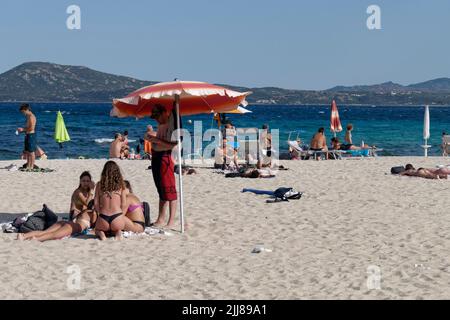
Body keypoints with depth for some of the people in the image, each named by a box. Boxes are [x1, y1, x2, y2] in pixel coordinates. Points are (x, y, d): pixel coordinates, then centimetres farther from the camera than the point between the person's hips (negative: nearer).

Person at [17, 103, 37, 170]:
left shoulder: (31, 117, -15)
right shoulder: (28, 117, 16)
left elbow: (31, 128, -22)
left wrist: (23, 129, -13)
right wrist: (22, 130, 9)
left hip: (31, 135, -10)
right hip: (28, 135, 10)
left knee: (31, 152, -5)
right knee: (27, 152, 13)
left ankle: (31, 166, -1)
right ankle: (28, 166, 20)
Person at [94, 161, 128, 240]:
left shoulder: (99, 184, 4)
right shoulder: (121, 185, 2)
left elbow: (96, 203, 3)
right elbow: (124, 205, 1)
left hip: (103, 217, 0)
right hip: (117, 216, 0)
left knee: (97, 230, 35)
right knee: (118, 229, 36)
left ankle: (101, 234, 0)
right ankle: (117, 233, 1)